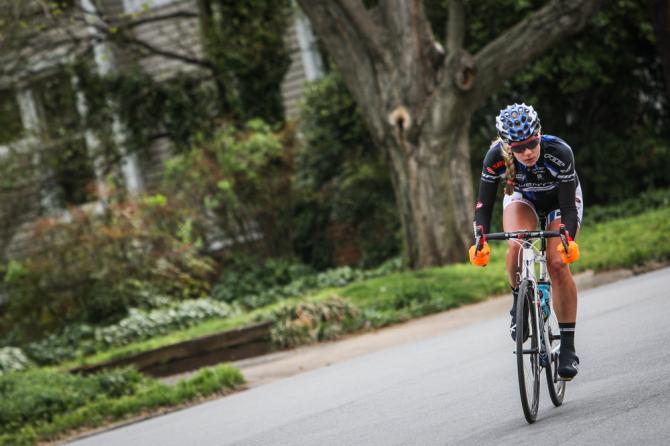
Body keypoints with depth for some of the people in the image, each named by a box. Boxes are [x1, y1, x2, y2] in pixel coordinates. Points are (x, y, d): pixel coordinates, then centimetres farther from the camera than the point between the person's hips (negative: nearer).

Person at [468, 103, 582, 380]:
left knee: (557, 263, -21)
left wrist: (568, 239, -54)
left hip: (560, 199, -1)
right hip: (522, 196, 1)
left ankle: (568, 347, -12)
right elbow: (484, 204, -28)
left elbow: (568, 206, -36)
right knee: (517, 247, -31)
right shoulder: (496, 157, -33)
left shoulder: (559, 153, -38)